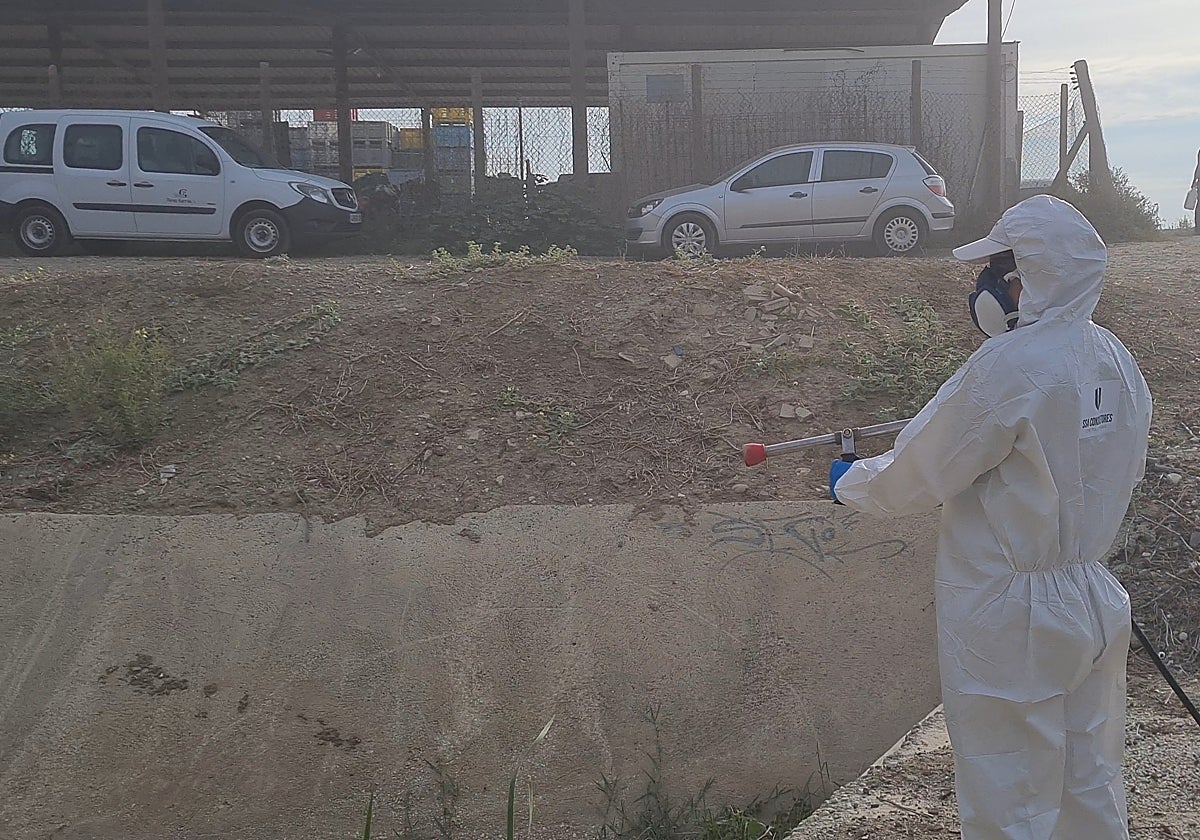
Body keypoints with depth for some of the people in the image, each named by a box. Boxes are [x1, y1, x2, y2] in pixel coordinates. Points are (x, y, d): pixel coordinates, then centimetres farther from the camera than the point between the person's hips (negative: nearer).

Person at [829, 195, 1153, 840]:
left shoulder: (1009, 367, -24)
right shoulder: (1117, 361, 1)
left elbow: (913, 479, -16)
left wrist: (848, 483, 3)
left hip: (1012, 624, -8)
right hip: (1095, 604, 8)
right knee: (1091, 787, 22)